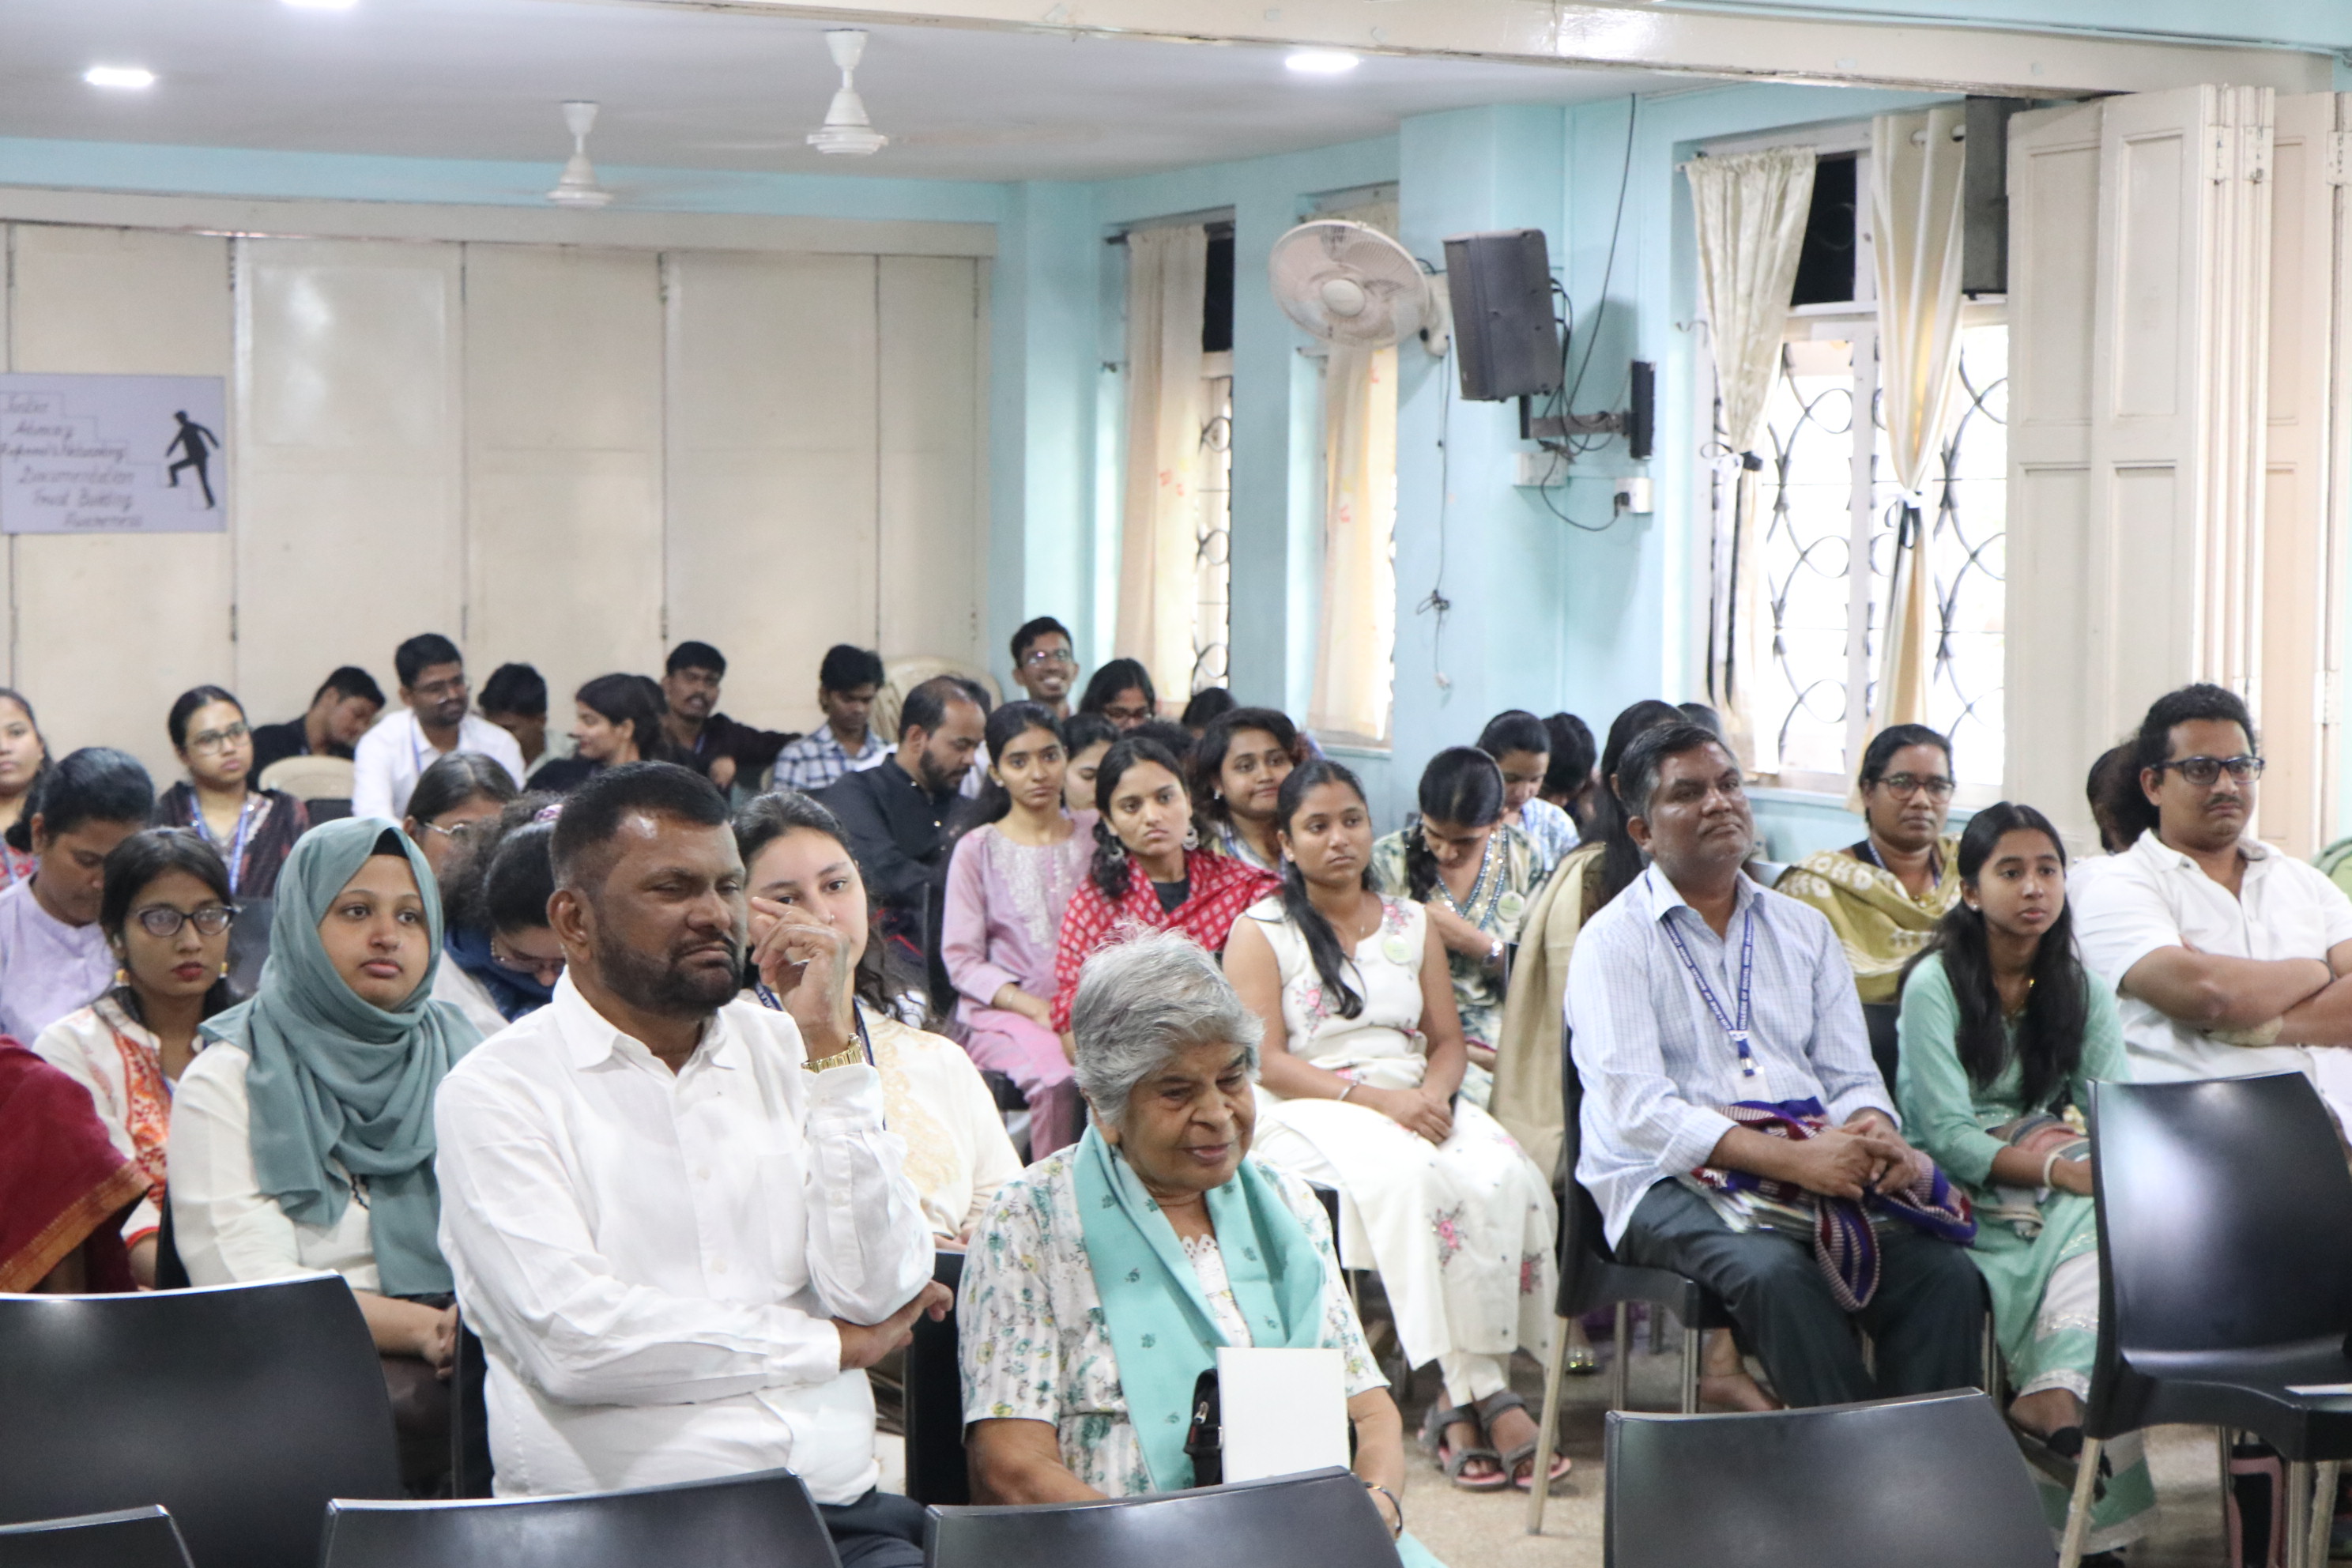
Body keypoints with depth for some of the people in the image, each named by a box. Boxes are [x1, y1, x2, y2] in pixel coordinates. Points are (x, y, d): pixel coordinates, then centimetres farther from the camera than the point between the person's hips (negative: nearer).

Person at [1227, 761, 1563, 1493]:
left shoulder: (1412, 924, 21)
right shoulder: (1261, 931, 6)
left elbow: (1448, 1040, 16)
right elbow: (1265, 1061, -5)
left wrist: (1433, 1092, -8)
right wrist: (1375, 1098, -17)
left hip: (1418, 1099, 4)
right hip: (1310, 1111, -4)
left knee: (1508, 1179, -28)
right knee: (1411, 1177, -37)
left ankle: (1460, 1404, -28)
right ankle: (1482, 1397, -36)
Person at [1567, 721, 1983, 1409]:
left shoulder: (1804, 929, 19)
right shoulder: (1614, 940, 1)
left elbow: (1851, 1075, 14)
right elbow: (1636, 1109, -12)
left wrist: (1876, 1135, -13)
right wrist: (1792, 1159, -23)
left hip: (1819, 1168, 5)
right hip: (1671, 1182, -5)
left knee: (1946, 1274, -22)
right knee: (1775, 1272, -35)